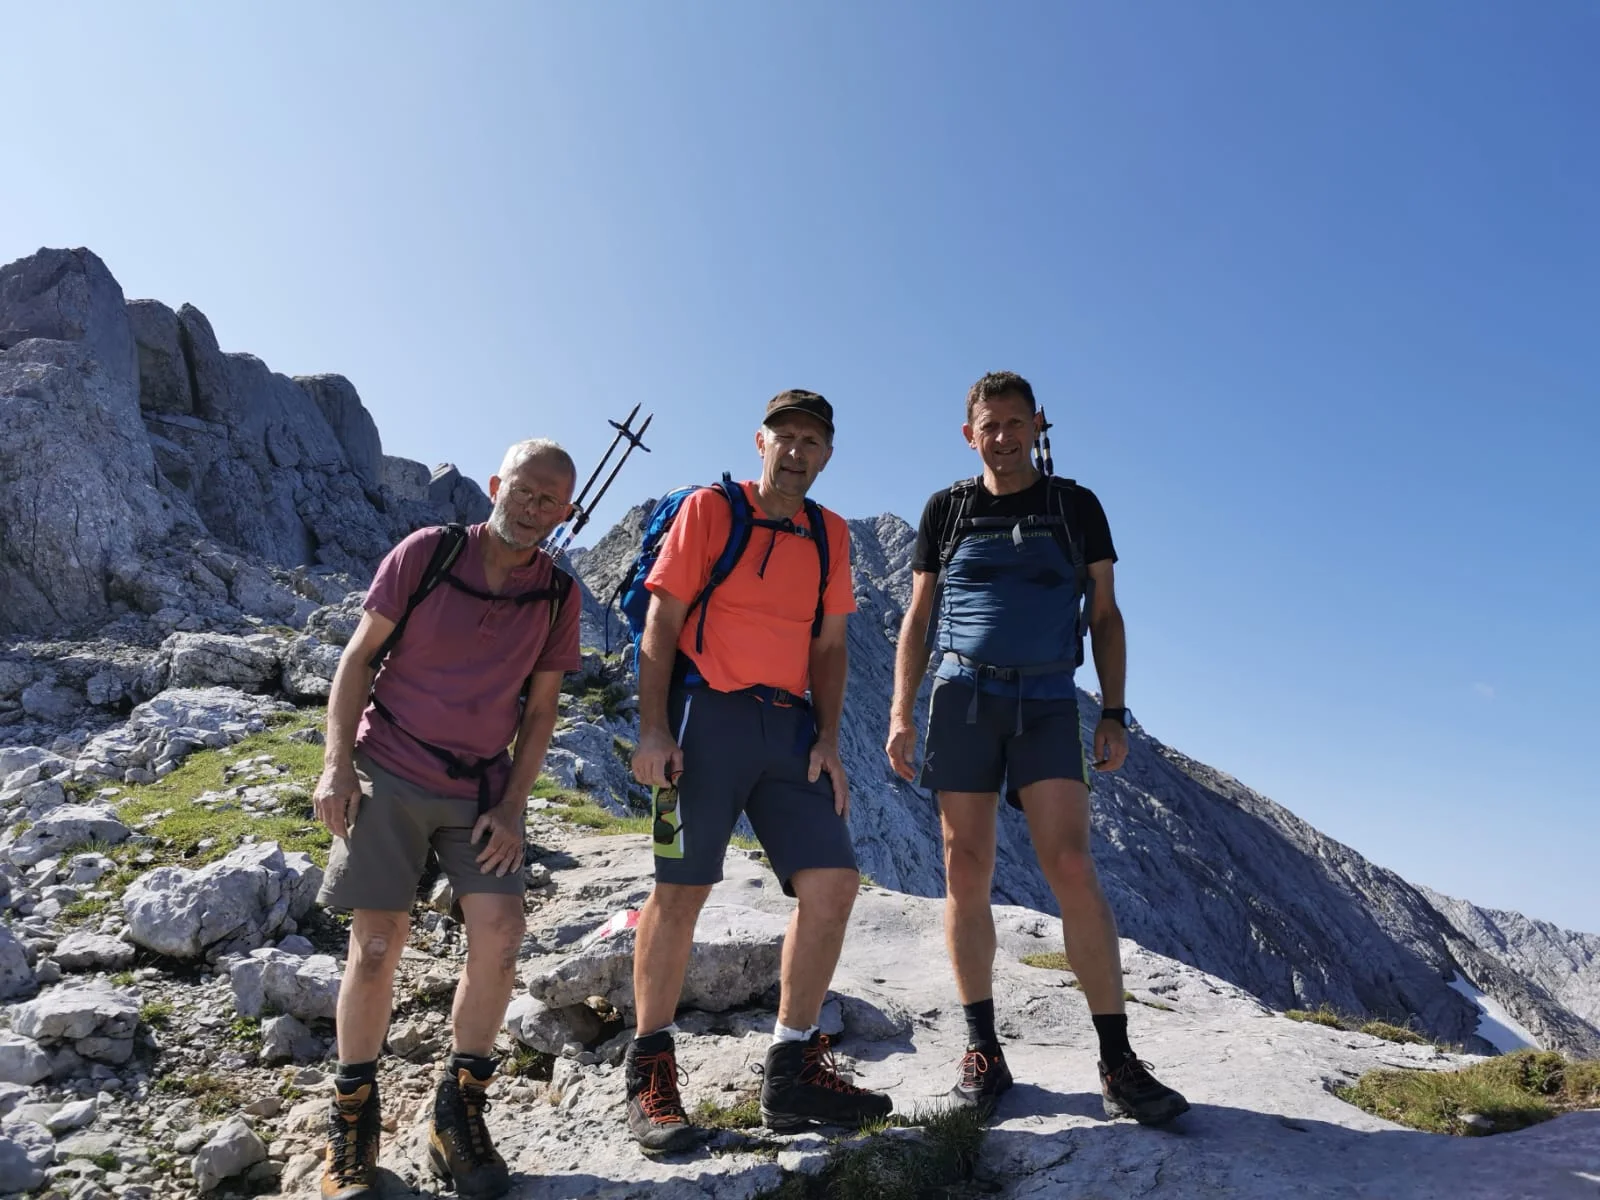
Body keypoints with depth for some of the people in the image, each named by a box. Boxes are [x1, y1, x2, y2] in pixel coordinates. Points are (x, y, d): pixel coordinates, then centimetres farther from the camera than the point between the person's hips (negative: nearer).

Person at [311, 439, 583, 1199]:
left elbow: (540, 709, 3)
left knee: (499, 937, -9)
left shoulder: (557, 595, -2)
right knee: (377, 946, -2)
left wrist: (511, 807, -4)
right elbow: (358, 657, -3)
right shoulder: (425, 553, -9)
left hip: (481, 791, 2)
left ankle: (460, 1112, 12)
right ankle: (351, 1117, 19)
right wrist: (337, 762, -10)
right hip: (388, 774, -2)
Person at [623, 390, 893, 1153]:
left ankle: (792, 1071, 11)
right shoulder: (709, 509, 1)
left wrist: (827, 740, 3)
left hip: (789, 725, 5)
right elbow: (661, 623, -4)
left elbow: (829, 646, 13)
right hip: (708, 714, -5)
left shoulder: (831, 535, 14)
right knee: (681, 889, -2)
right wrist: (653, 729, -12)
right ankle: (650, 1074, 13)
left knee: (833, 881, -2)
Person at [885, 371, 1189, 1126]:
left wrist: (1114, 713, 0)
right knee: (967, 874, 0)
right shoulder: (945, 510, 11)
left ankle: (1118, 1062, -3)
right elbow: (917, 618, 11)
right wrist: (901, 712, 0)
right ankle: (982, 1051, 11)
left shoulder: (1076, 506, 10)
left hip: (1048, 704, -1)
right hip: (963, 696, 1)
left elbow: (1104, 615, 10)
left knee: (1071, 869, -11)